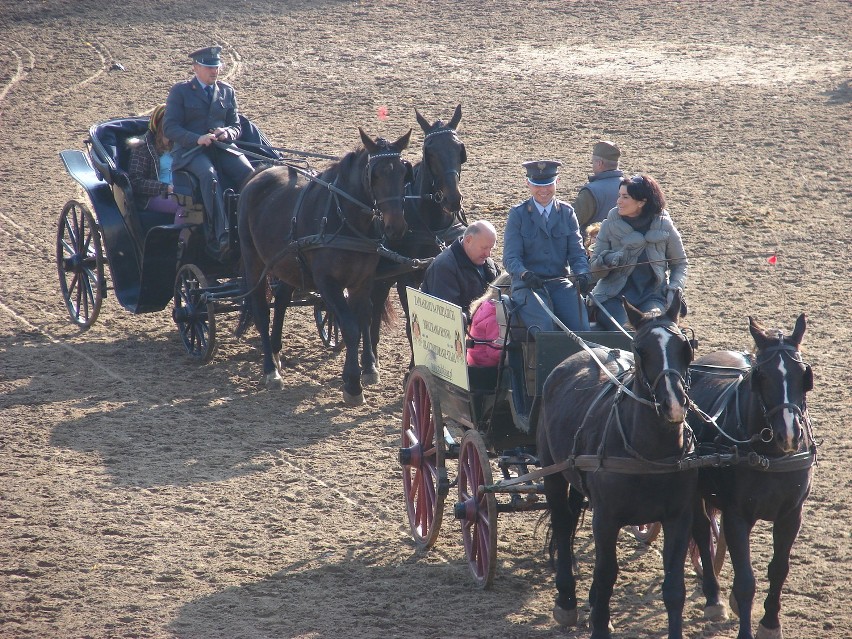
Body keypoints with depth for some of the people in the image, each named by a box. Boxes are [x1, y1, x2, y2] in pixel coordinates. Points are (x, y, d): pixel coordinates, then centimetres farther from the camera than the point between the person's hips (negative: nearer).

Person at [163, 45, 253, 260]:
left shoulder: (227, 91, 19)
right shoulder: (180, 91, 7)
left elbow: (236, 125, 19)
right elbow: (170, 127, -2)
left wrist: (227, 133, -8)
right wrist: (197, 138, -18)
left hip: (222, 147, 4)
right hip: (190, 151, -4)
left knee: (249, 173, -27)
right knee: (209, 174, -37)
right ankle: (221, 236, -46)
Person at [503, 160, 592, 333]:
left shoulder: (567, 212, 14)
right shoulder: (517, 214, 6)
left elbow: (577, 252, 10)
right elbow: (510, 257, -1)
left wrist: (582, 274, -13)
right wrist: (524, 274, -23)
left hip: (561, 282, 3)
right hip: (527, 285, -2)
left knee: (581, 328, -22)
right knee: (544, 327, -30)